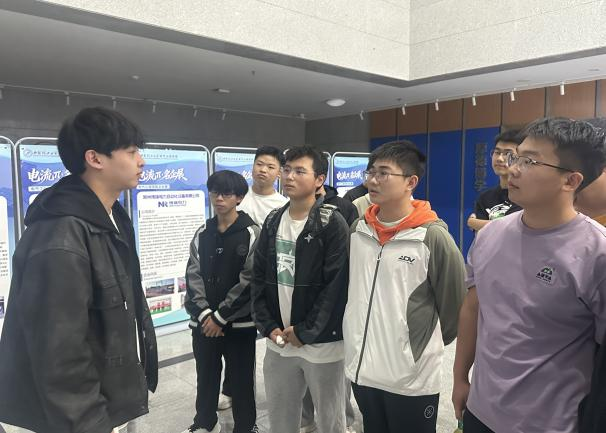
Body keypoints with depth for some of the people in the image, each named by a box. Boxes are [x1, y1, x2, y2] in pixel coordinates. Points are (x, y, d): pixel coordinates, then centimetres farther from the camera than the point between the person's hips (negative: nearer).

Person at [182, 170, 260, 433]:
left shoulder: (251, 233, -7)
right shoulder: (202, 234, 6)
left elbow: (249, 281, -12)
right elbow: (193, 276, 3)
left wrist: (220, 317, -12)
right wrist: (204, 313, -10)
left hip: (239, 323, -4)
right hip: (203, 321, 4)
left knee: (241, 379, 9)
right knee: (206, 376, 17)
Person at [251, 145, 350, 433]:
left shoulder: (332, 223, -10)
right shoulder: (272, 221, 7)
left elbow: (336, 285, -15)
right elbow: (259, 278, 7)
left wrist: (306, 332, -15)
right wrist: (269, 327, -3)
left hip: (322, 343, -5)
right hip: (278, 340, 5)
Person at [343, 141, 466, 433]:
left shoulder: (433, 237, -15)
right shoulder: (357, 231, 2)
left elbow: (454, 303, -6)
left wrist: (427, 345, 5)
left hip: (412, 378, -5)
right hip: (361, 370, 5)